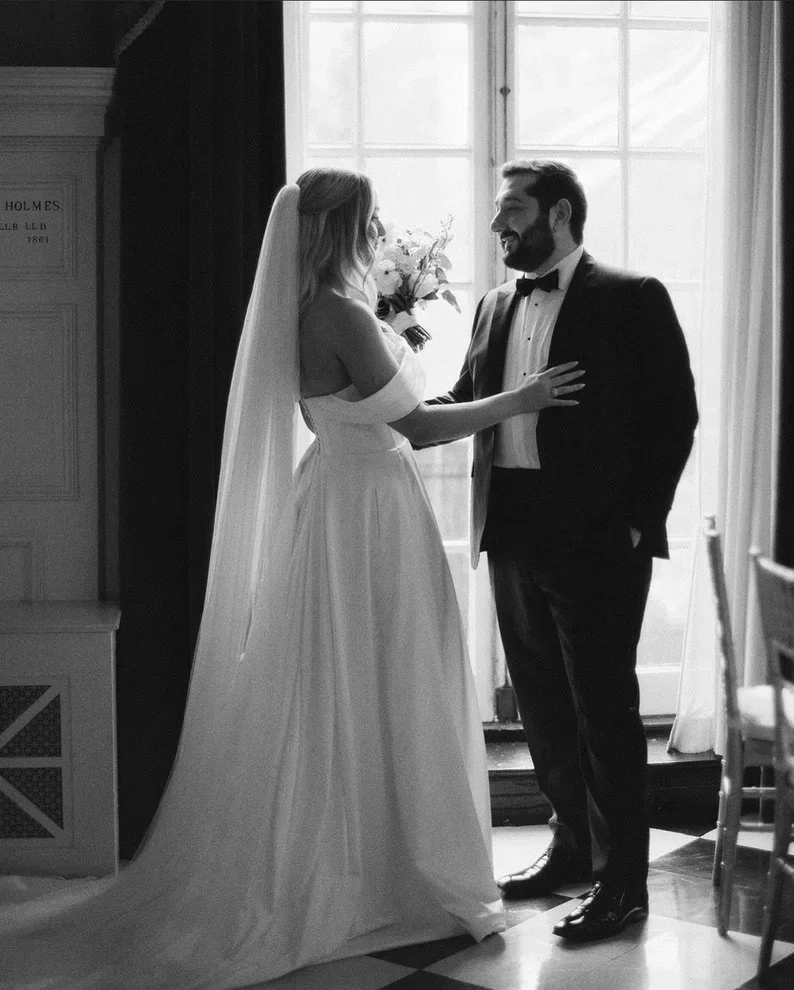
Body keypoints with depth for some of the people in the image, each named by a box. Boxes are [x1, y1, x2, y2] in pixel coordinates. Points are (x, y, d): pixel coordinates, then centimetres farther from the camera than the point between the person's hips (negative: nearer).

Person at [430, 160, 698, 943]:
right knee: (542, 704, 14)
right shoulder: (495, 307, 14)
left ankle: (621, 880, 10)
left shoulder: (631, 299, -4)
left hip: (597, 539, -6)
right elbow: (464, 402, 12)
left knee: (604, 706, 0)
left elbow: (674, 415, -6)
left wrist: (640, 520, -11)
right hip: (513, 533, 6)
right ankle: (573, 844, 31)